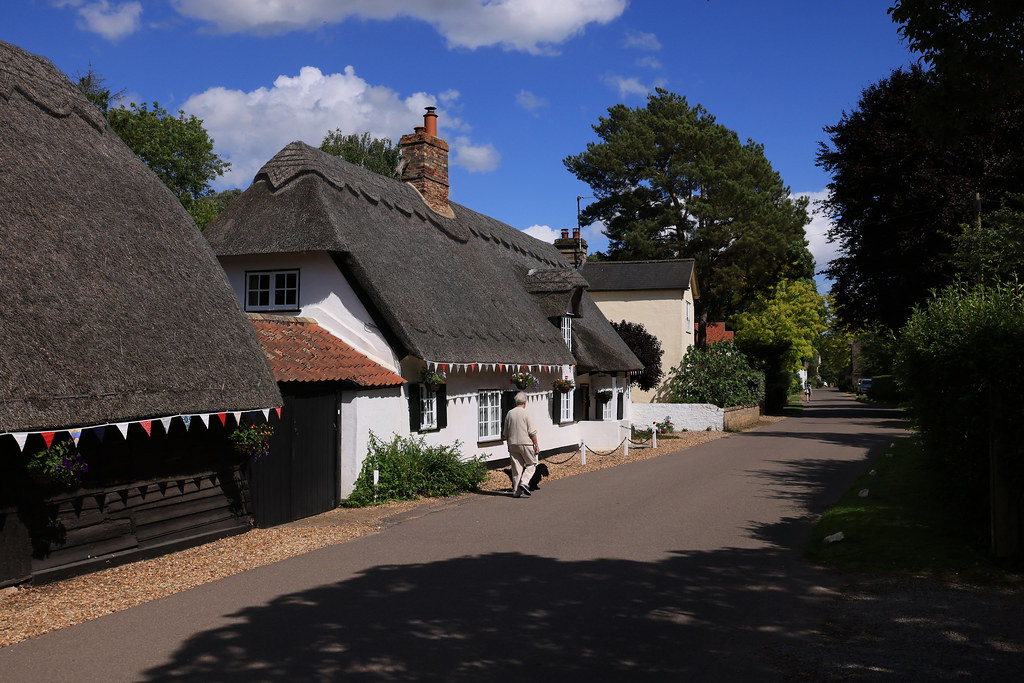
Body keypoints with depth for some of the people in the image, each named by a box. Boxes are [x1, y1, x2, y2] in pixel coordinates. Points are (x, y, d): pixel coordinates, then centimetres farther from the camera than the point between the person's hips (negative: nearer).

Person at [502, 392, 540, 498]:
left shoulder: (509, 414, 7)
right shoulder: (526, 414, -9)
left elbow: (505, 433, 14)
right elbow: (532, 432, -10)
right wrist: (536, 445, -4)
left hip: (513, 444, 5)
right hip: (525, 443, -5)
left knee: (516, 468, 8)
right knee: (531, 464, 10)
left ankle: (516, 491, 8)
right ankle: (524, 482, -8)